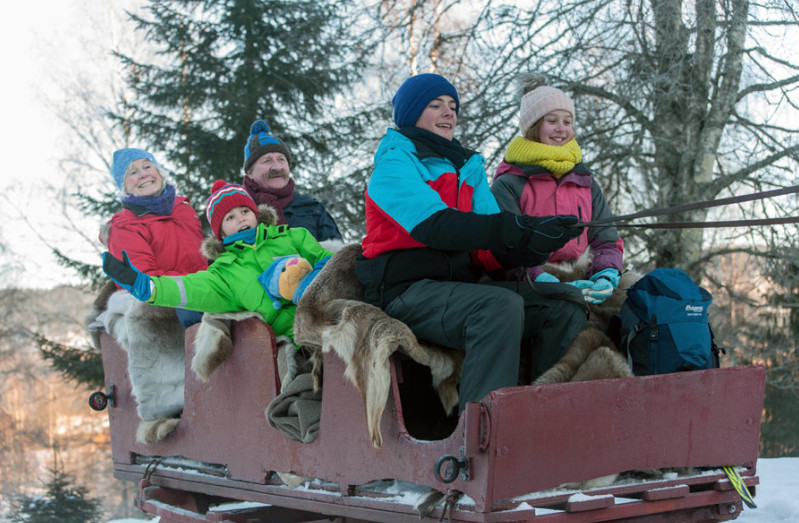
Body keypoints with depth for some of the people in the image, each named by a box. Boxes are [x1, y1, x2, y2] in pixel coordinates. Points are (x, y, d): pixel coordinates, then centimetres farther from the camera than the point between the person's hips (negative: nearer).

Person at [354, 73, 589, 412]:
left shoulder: (469, 168, 22)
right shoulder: (394, 164, 2)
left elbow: (488, 251, 9)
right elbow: (435, 225, -18)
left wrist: (526, 249, -16)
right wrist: (517, 229, -30)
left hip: (462, 283, 7)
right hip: (408, 289, -7)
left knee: (567, 304, -13)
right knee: (502, 306, -34)